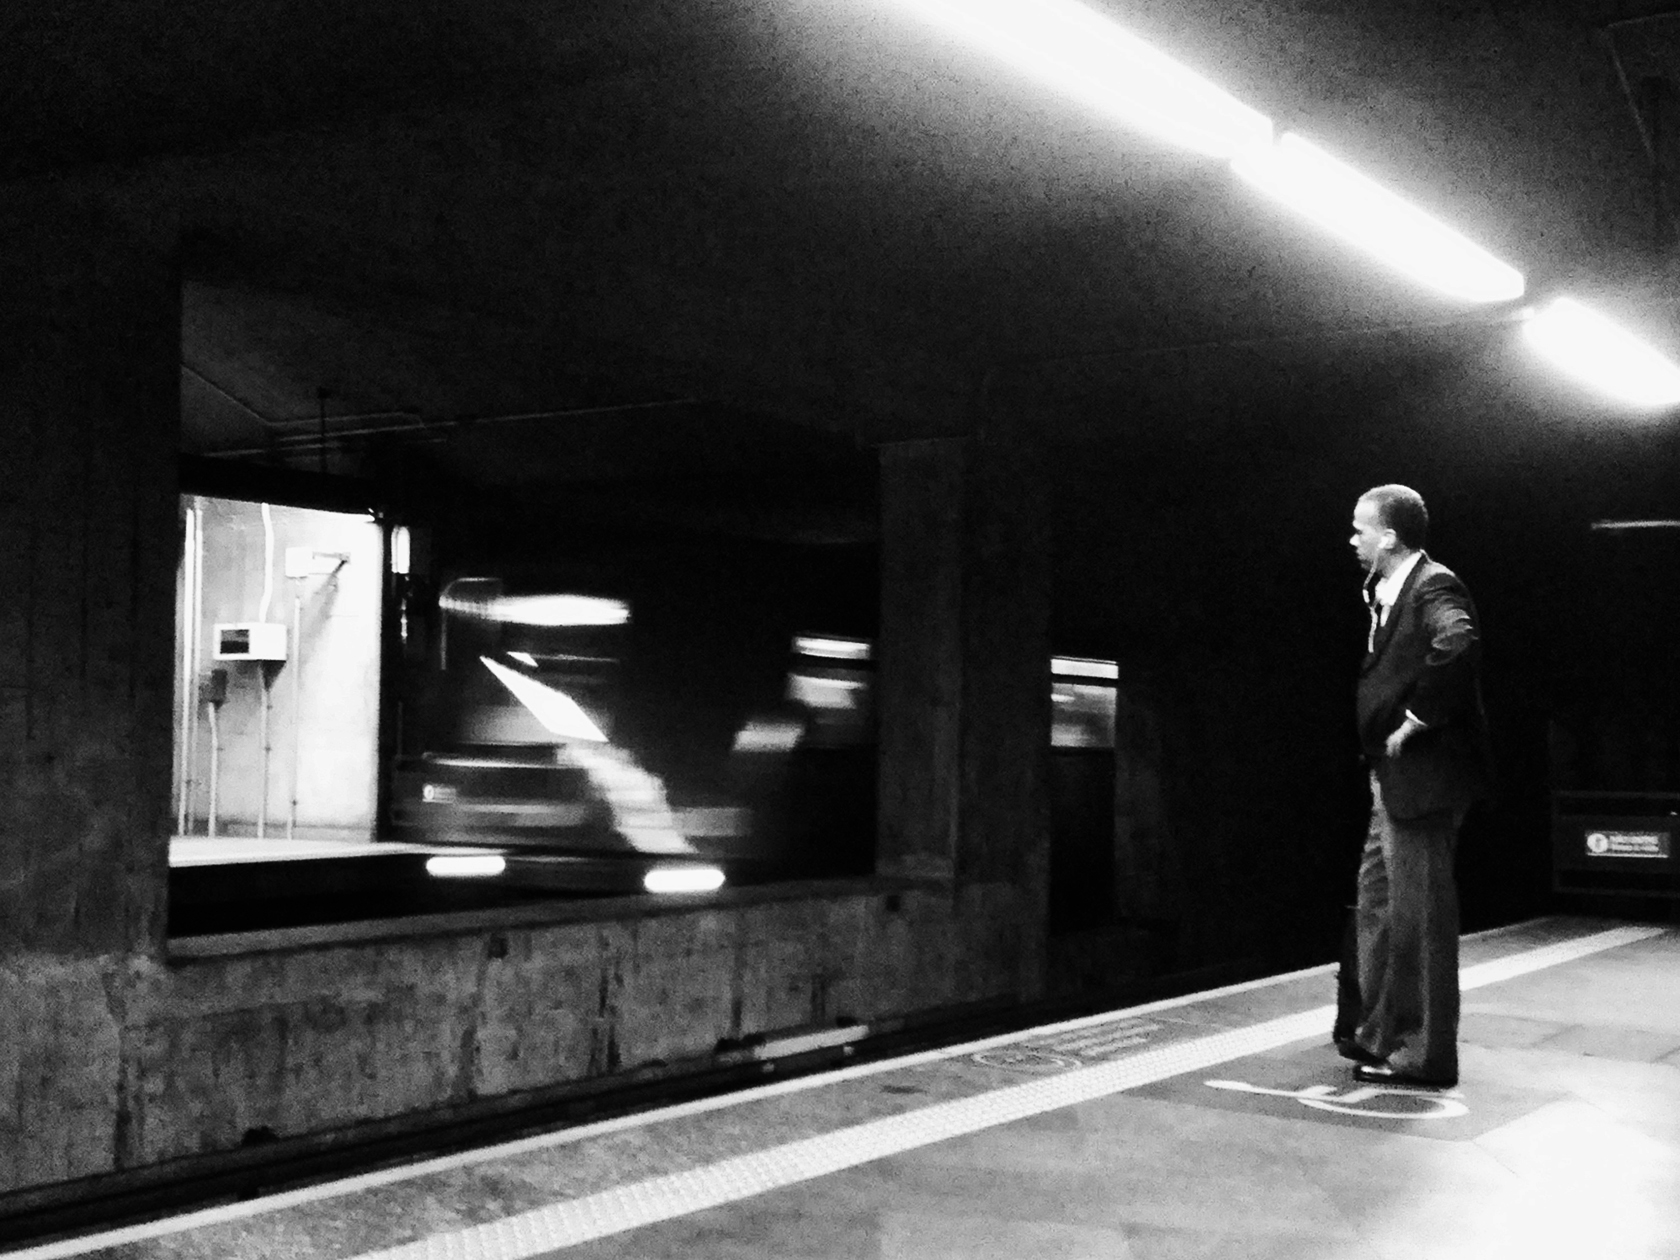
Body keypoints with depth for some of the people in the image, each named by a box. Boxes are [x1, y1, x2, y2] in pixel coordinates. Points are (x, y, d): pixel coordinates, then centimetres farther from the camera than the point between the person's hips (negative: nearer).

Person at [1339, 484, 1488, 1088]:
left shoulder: (1434, 587, -14)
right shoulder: (1389, 592, 15)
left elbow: (1459, 646, -34)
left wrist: (1416, 721, -26)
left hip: (1423, 773, -10)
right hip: (1391, 778, 10)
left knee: (1419, 913, -3)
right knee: (1377, 905, 16)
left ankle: (1425, 1054, 6)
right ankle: (1381, 1033, 27)